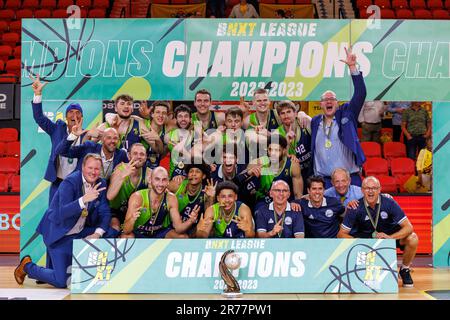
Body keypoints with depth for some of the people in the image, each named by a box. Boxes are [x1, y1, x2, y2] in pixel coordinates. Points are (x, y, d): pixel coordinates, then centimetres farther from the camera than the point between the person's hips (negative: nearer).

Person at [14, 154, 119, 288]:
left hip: (81, 231, 6)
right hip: (60, 235, -6)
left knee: (112, 234, -11)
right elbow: (62, 213, -33)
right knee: (61, 282, -10)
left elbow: (105, 212, -1)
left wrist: (97, 234, -18)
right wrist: (84, 199, -47)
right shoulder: (70, 182, -22)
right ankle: (27, 266, 17)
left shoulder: (101, 184, -3)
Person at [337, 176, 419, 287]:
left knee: (412, 238, -28)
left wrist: (390, 237, -38)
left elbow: (408, 227, -22)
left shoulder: (389, 203, -19)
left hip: (390, 234, 0)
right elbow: (341, 234, -16)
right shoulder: (356, 208, -18)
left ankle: (405, 270, 1)